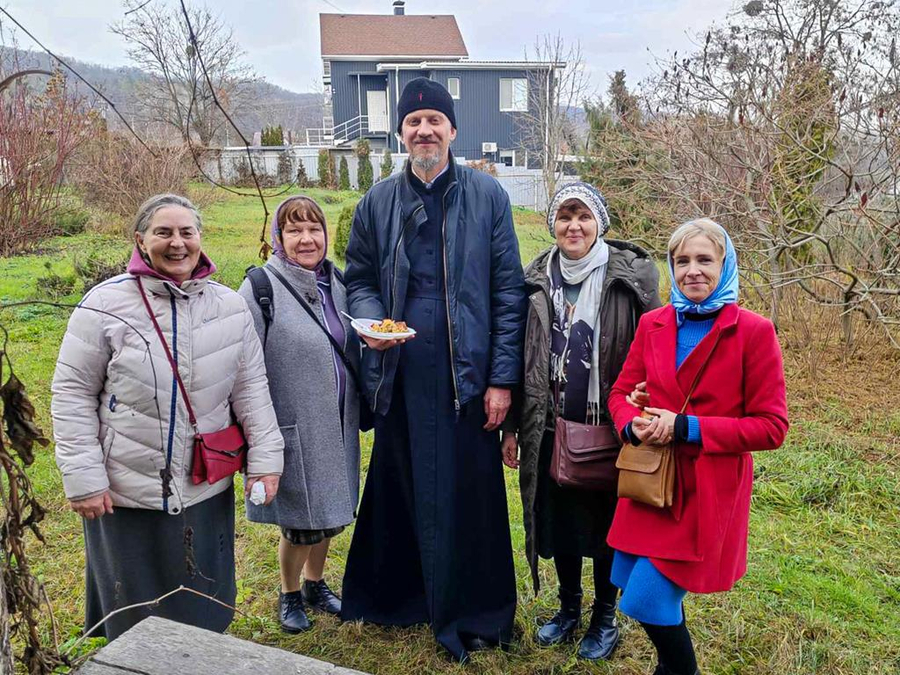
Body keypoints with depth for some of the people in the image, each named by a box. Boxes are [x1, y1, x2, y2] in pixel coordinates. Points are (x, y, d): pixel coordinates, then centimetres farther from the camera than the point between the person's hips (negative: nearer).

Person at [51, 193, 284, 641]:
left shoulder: (230, 307, -1)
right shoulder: (106, 304, -10)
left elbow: (251, 388, 4)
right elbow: (72, 393, -6)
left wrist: (265, 458, -2)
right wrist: (83, 478, -9)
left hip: (206, 492, 3)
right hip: (125, 493, -2)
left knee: (204, 611, 19)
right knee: (137, 619, 16)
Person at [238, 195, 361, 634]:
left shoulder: (336, 282, 5)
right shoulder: (260, 288, -13)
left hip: (337, 425, 6)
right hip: (293, 430, -6)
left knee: (330, 513, 18)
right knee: (301, 521, 4)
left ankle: (315, 584, 42)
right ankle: (289, 595, 31)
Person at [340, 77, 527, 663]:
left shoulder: (487, 196, 0)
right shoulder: (378, 202, 7)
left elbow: (508, 292, -3)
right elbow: (359, 277, 15)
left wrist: (503, 378, -7)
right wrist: (371, 320, -8)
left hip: (468, 378, -2)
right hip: (400, 377, 3)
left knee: (469, 495, 5)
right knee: (400, 492, 13)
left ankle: (474, 615, 24)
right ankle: (397, 597, 34)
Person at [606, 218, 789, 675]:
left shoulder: (753, 332, -10)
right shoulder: (653, 325, 4)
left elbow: (771, 427, -10)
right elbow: (621, 393, 10)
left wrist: (688, 428, -19)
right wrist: (634, 424, -13)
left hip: (708, 490, -5)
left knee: (648, 599, -7)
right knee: (632, 582, 14)